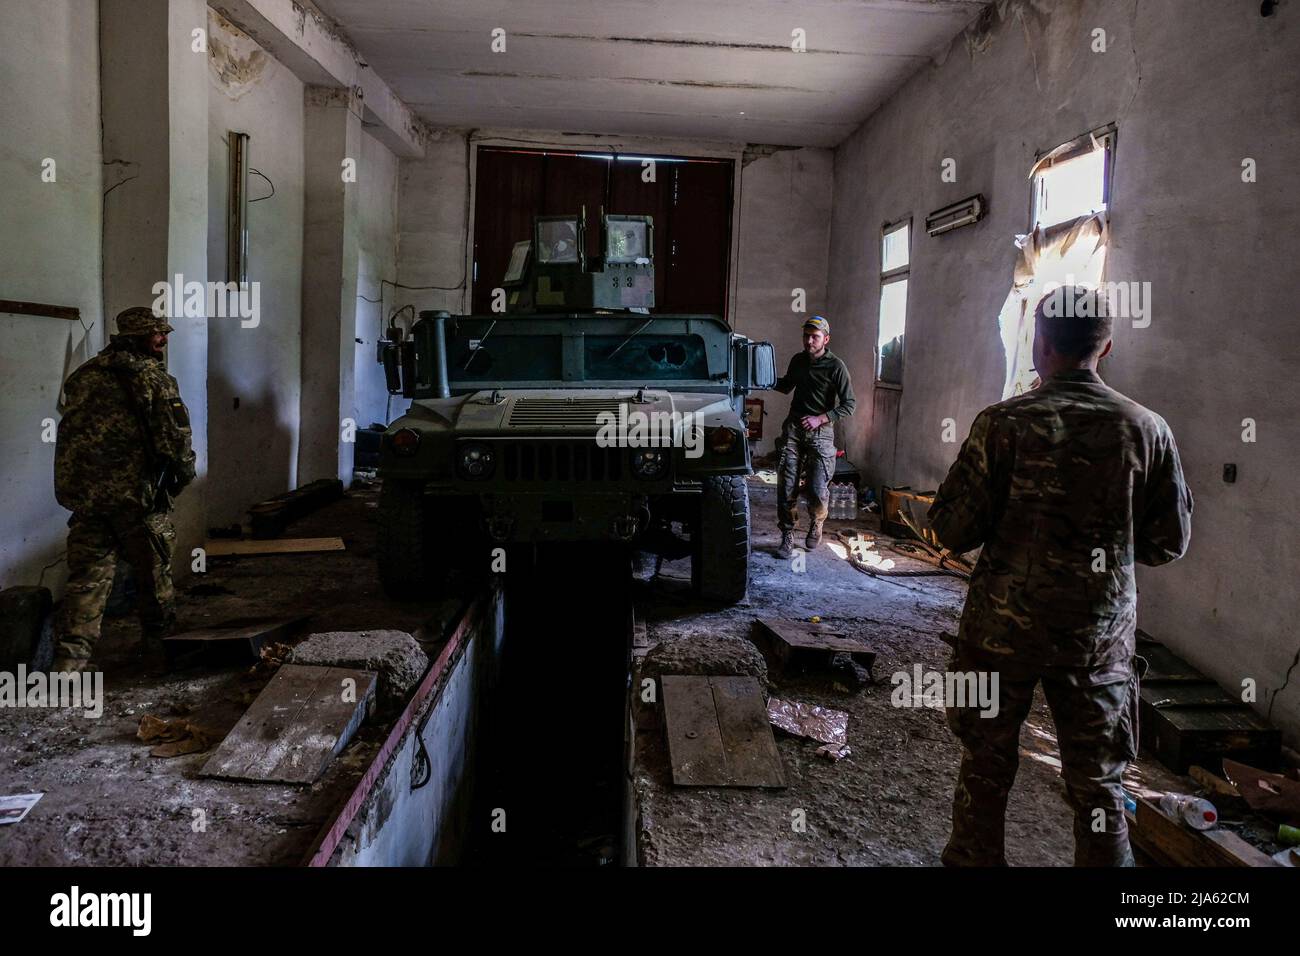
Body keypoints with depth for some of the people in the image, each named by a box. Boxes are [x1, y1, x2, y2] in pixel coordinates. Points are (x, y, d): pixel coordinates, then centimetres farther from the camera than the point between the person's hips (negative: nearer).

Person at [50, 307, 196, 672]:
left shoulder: (81, 376, 14)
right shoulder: (153, 376, -5)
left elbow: (69, 433, 18)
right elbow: (175, 433, -12)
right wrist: (183, 469, 4)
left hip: (81, 492, 5)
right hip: (136, 492, -5)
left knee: (87, 575, 7)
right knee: (152, 569, 12)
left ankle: (70, 656, -3)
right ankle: (159, 639, 26)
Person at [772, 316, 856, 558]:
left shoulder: (835, 366, -7)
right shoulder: (797, 360, 9)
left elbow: (849, 404, -8)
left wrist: (820, 419, -17)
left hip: (820, 431, -4)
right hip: (793, 427, 4)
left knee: (817, 490, -8)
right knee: (786, 486, -3)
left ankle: (815, 526, 22)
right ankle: (787, 536, 7)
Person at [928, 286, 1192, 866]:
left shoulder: (1005, 423, -13)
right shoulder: (1147, 430, -5)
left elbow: (952, 530, -13)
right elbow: (1169, 541, 3)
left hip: (1004, 626, -2)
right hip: (1101, 635, 2)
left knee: (987, 762, 15)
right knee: (1097, 780, 13)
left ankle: (974, 860, 29)